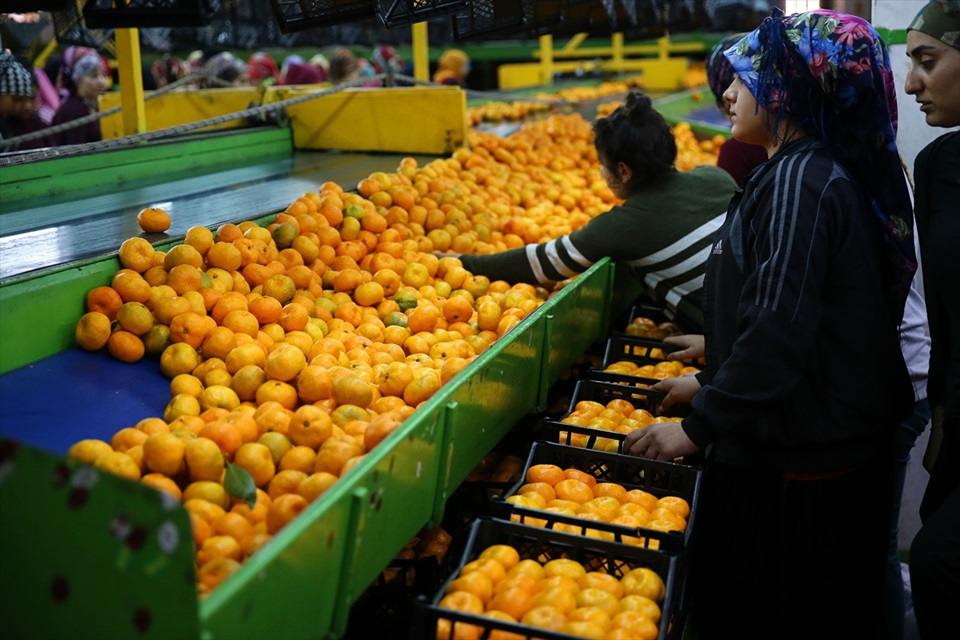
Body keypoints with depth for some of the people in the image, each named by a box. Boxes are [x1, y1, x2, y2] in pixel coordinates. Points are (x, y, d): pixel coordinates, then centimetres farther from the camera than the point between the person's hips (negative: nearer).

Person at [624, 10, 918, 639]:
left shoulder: (799, 179, -19)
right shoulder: (828, 170, 11)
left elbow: (779, 327, -26)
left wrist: (699, 426, -18)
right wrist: (713, 383, 20)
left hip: (798, 462, -10)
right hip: (839, 443, 10)